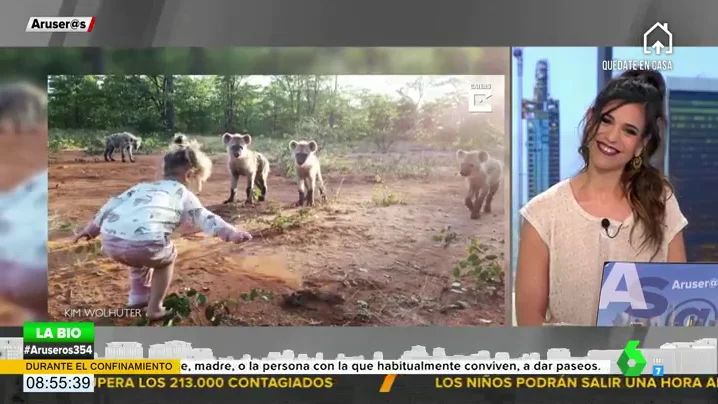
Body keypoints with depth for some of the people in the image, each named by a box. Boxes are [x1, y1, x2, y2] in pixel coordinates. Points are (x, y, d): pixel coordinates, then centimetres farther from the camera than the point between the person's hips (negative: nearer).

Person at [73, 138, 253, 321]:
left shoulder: (142, 186, 35)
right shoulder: (183, 194, 22)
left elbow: (112, 204, 31)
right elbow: (205, 217, 8)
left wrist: (91, 229, 38)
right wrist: (231, 233, -1)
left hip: (110, 239, 6)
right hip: (144, 242, -6)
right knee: (167, 257, 30)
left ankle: (138, 297, 46)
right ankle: (155, 309, 26)